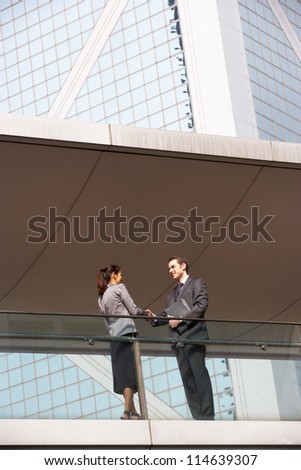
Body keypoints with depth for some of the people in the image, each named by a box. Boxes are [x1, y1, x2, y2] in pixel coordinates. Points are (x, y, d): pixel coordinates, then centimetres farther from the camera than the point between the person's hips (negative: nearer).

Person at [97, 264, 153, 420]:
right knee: (130, 372, -10)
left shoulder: (101, 298, 20)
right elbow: (133, 310, -3)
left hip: (114, 337, 7)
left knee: (122, 373, 5)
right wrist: (146, 313, 15)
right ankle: (127, 411, -18)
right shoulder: (119, 288, 0)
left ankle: (133, 411, 5)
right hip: (126, 331, -7)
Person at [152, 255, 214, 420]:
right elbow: (166, 316, 18)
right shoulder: (171, 294, 26)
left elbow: (201, 305, -9)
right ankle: (198, 416, -1)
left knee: (199, 375, -11)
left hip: (193, 335, -6)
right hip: (178, 339, 6)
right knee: (187, 378, 0)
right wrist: (154, 319, -3)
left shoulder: (197, 284, 6)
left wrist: (181, 319, -14)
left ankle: (207, 415, -11)